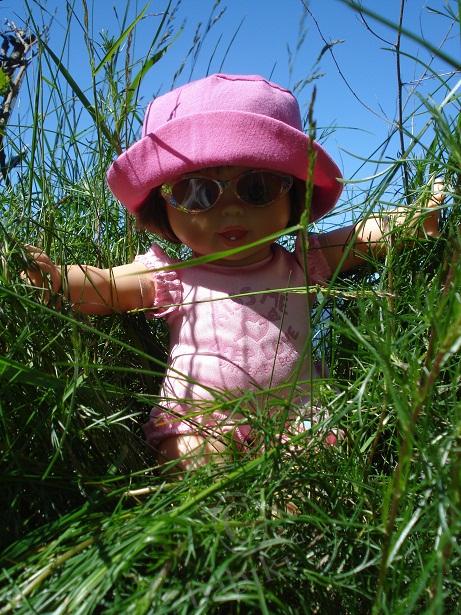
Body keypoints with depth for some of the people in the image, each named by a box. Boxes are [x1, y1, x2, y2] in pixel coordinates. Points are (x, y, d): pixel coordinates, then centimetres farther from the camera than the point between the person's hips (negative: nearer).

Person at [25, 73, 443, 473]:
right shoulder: (170, 276, -1)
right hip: (199, 426, -5)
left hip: (295, 419, 6)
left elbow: (364, 237, 10)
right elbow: (99, 286, -5)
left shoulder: (300, 263, 6)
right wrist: (51, 274, -25)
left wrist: (420, 215, -6)